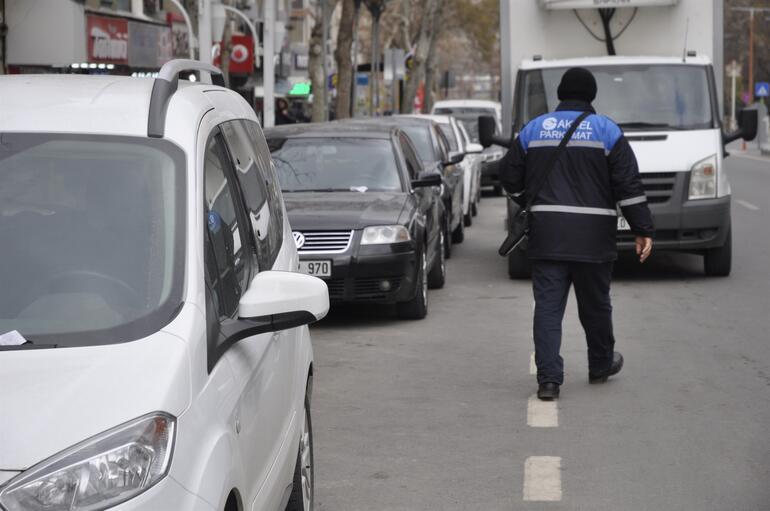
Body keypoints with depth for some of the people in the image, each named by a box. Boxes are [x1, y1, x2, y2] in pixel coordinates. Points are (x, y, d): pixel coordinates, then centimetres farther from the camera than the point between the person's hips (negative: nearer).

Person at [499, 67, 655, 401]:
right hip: (593, 236, -1)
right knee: (595, 304, 14)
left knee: (547, 305, -1)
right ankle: (600, 366, 31)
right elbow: (628, 185, -3)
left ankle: (548, 378, -9)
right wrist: (643, 230, 0)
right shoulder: (606, 130, 1)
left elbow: (510, 178, 12)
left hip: (546, 235, 1)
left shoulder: (534, 130, 8)